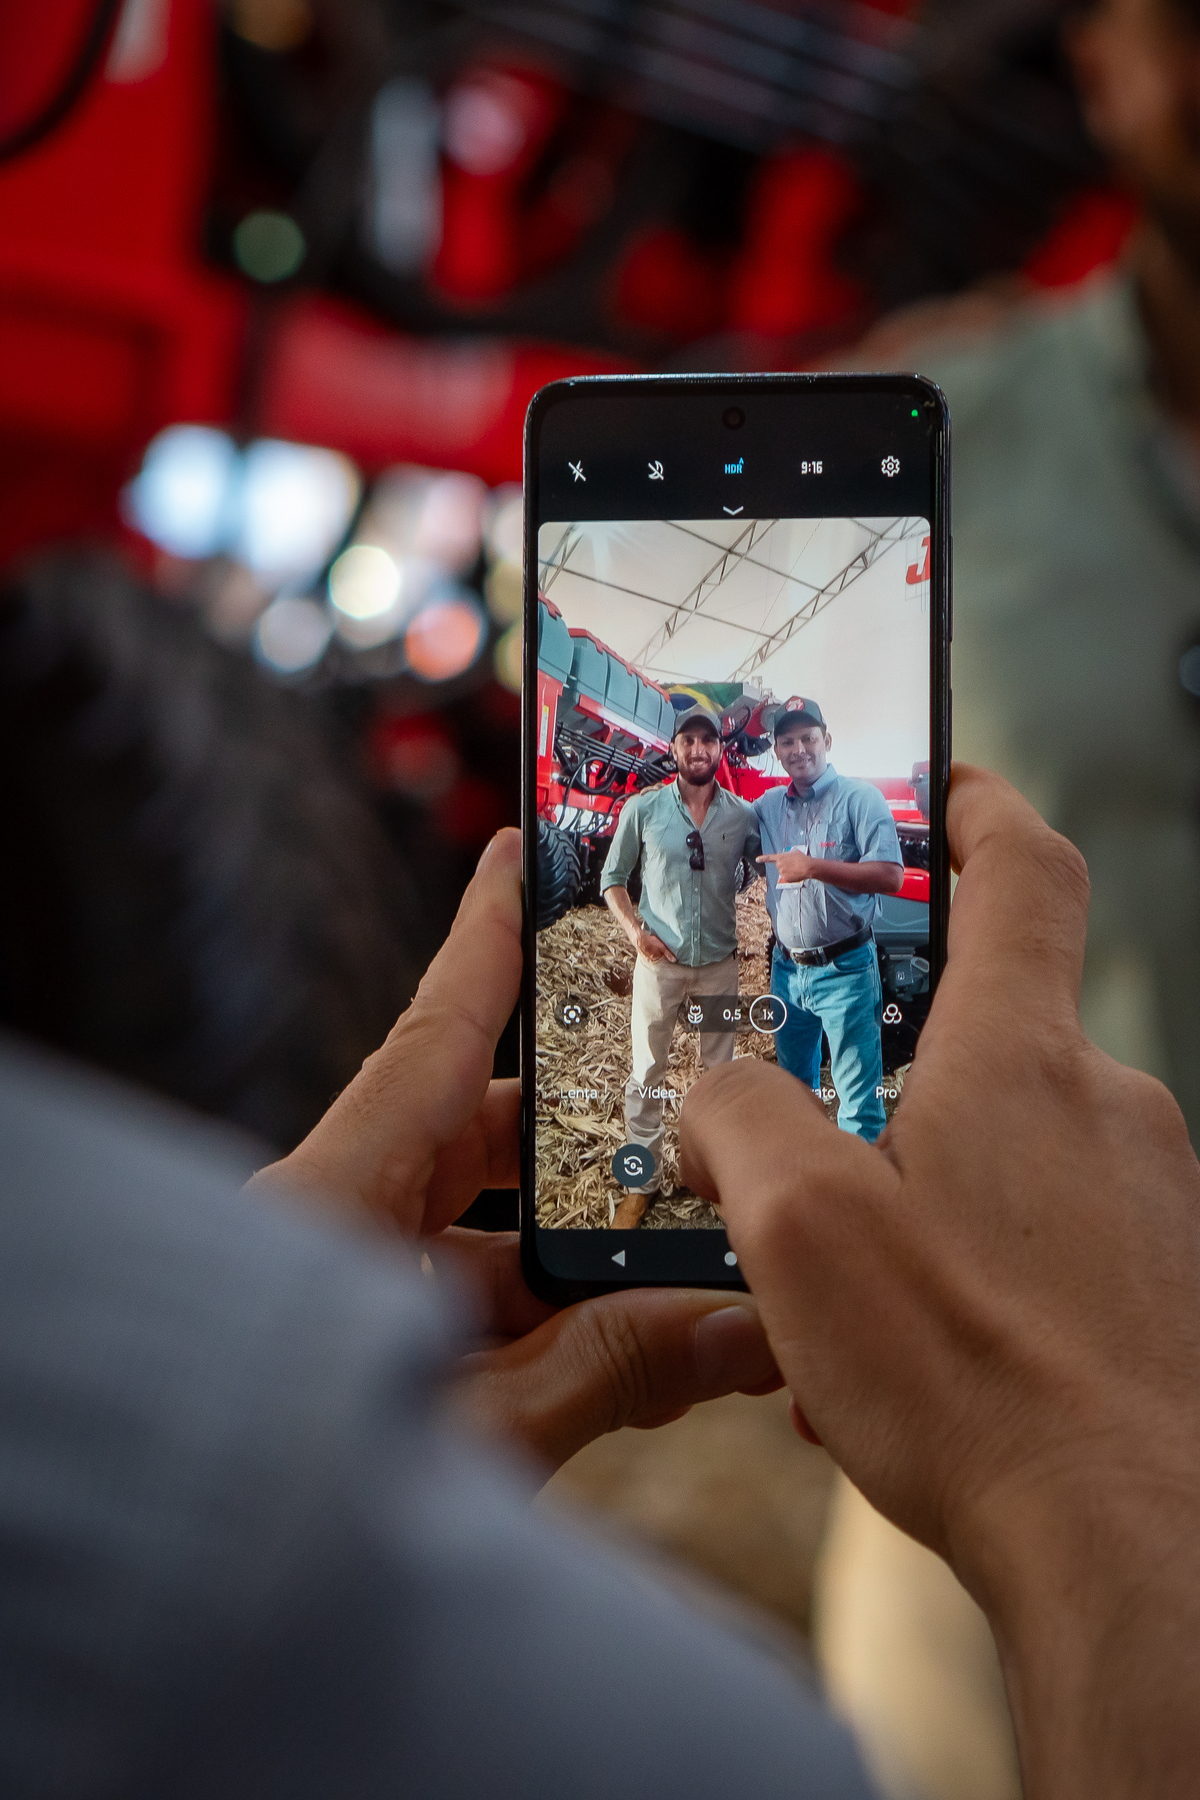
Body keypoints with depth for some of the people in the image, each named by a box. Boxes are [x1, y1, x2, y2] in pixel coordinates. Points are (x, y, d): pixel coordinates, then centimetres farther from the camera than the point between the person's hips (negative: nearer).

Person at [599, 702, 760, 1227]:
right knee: (646, 1073, 4)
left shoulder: (743, 815, -2)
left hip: (720, 964, 1)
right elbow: (613, 879, 2)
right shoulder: (642, 809, -5)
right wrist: (635, 930, -12)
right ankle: (643, 1181, 14)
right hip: (659, 962, -1)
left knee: (719, 1070, 13)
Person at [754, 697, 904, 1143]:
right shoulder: (769, 805, 8)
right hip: (787, 968, 6)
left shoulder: (859, 798, -9)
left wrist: (813, 866, -22)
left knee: (859, 1102, -6)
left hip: (844, 969, -6)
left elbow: (891, 876, -18)